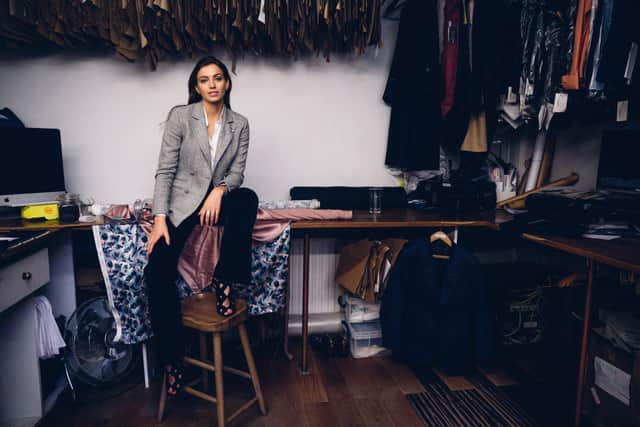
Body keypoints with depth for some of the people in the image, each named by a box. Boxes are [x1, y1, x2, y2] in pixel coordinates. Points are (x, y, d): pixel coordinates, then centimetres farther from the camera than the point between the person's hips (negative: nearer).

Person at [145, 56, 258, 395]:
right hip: (182, 202, -1)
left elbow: (236, 173, 1)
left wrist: (220, 191, -22)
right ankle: (172, 358, -6)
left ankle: (223, 282, -21)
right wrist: (159, 218, -16)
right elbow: (165, 170, -6)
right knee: (158, 271, -22)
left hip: (219, 199, 2)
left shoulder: (240, 124, 5)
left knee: (248, 198, -34)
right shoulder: (180, 116, -2)